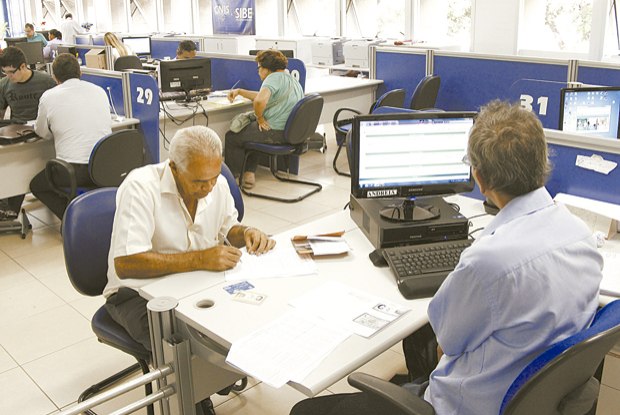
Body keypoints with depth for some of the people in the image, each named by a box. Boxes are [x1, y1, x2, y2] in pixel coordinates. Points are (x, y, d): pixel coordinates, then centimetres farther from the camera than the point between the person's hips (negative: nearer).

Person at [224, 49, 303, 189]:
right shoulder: (291, 79, 18)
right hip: (290, 132, 10)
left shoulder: (275, 77, -15)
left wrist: (260, 117, -15)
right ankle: (250, 172, 25)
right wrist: (239, 91, 24)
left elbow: (260, 100, -33)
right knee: (251, 131, 35)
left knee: (231, 137, 11)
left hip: (275, 133, -10)